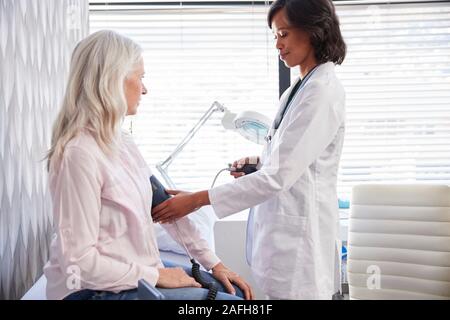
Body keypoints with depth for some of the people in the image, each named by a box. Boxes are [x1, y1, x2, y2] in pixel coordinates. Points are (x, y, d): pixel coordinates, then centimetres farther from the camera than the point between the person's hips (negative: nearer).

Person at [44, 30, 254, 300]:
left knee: (237, 291, 7)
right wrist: (156, 276, -16)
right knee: (230, 301, -10)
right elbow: (79, 259, -23)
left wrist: (213, 263, 7)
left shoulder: (120, 140, 5)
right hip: (97, 289, -8)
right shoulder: (80, 153, -23)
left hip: (140, 268, 8)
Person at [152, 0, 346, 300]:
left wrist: (197, 200, -21)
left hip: (299, 232, -9)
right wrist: (258, 162, 2)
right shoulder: (299, 89, 13)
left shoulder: (323, 91, -16)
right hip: (284, 227, 9)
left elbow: (279, 176, -21)